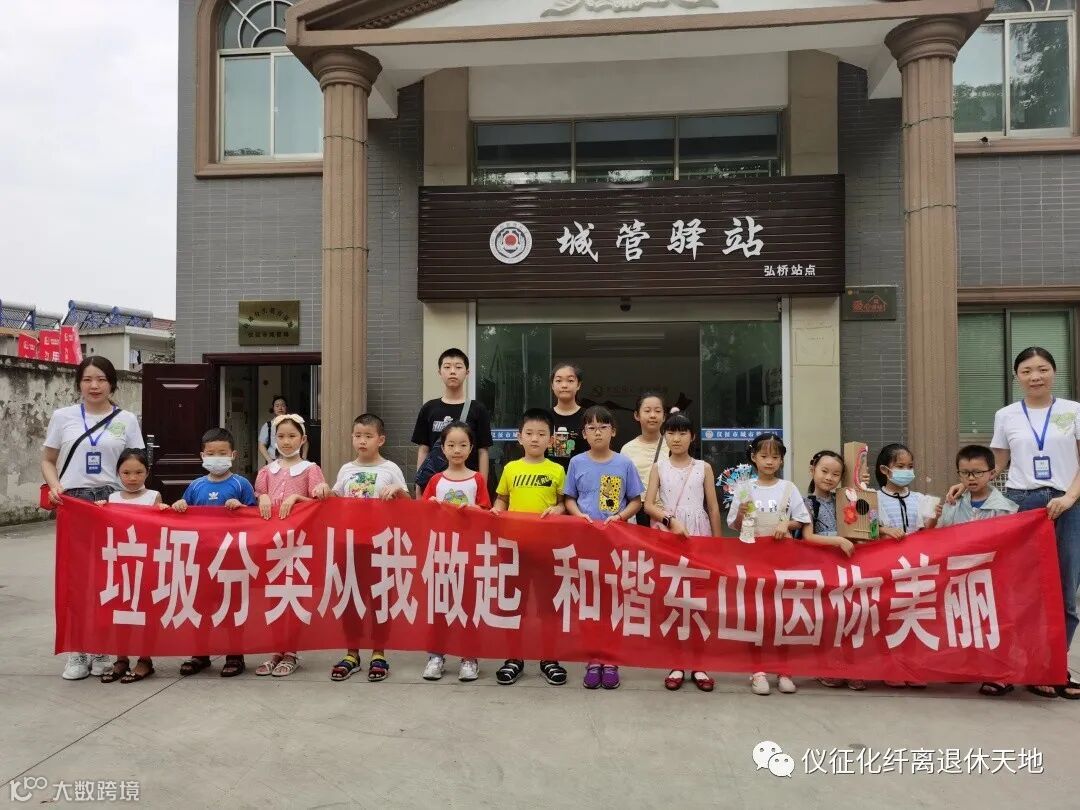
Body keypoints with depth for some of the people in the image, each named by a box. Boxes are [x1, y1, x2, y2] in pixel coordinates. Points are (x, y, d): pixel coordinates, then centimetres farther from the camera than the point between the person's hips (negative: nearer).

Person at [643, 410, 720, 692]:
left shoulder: (703, 468, 6)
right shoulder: (658, 467, 5)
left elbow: (713, 508, 7)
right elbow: (648, 505, -2)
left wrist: (717, 542, 4)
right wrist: (671, 520, -18)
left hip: (699, 536, 0)